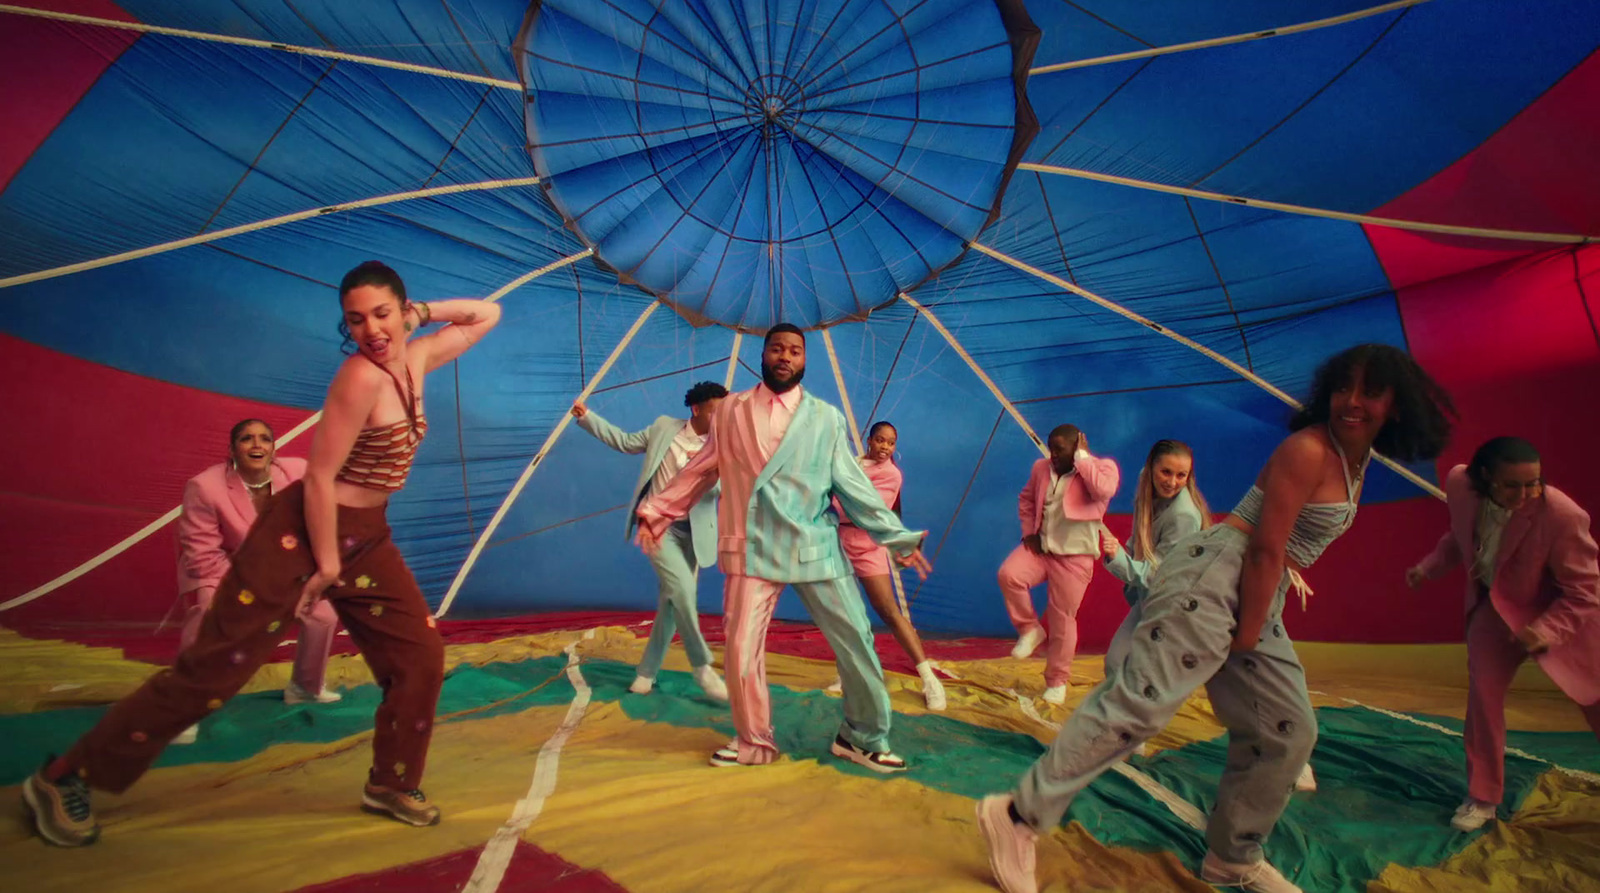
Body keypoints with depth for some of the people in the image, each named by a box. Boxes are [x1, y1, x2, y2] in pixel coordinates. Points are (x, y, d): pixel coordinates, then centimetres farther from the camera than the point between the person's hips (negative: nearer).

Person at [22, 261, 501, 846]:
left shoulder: (414, 361, 1)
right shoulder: (362, 376, -21)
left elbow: (487, 316, 13)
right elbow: (319, 477, -22)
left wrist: (420, 313, 1)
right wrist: (327, 566, -16)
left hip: (365, 537, 8)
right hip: (302, 533, -7)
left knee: (420, 654, 5)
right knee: (213, 668, -1)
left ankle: (391, 785, 21)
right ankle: (62, 780, 18)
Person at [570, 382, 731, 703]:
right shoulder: (664, 427, 2)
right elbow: (625, 442, 12)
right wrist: (587, 418, 10)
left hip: (691, 533, 3)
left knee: (670, 602, 7)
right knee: (681, 589, -20)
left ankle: (647, 671, 24)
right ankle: (702, 666, -5)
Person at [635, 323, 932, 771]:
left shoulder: (827, 417, 6)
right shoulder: (730, 411, 7)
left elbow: (852, 483, 5)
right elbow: (701, 471, 13)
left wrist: (896, 536, 0)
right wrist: (657, 510, 11)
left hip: (815, 548, 0)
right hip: (752, 548, 0)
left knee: (857, 643, 1)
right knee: (741, 651, 0)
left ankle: (863, 739, 23)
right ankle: (754, 742, 24)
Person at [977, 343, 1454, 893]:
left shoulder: (1357, 460, 16)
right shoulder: (1308, 450, -12)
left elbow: (1284, 553, 17)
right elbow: (1265, 549, -15)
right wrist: (1245, 639, -11)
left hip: (1258, 599, 10)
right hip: (1212, 578, -10)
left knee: (1289, 731, 13)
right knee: (1142, 699, -17)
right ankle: (1019, 816, -13)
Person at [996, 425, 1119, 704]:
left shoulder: (1102, 467, -7)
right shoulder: (1041, 467, 6)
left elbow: (1104, 490, -29)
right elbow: (1026, 498, 19)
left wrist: (1082, 457, -19)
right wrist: (1029, 531, 5)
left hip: (1074, 556, -4)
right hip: (1040, 547, 4)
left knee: (1062, 620, 3)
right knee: (1008, 575, -25)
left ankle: (1057, 681, 22)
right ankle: (1030, 629, 0)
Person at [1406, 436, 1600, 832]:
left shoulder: (1562, 514, -33)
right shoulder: (1460, 484, -19)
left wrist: (1546, 630, -34)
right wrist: (1430, 566, -3)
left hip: (1560, 615, -3)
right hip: (1496, 606, 3)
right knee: (1483, 692, 0)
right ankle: (1482, 799, 14)